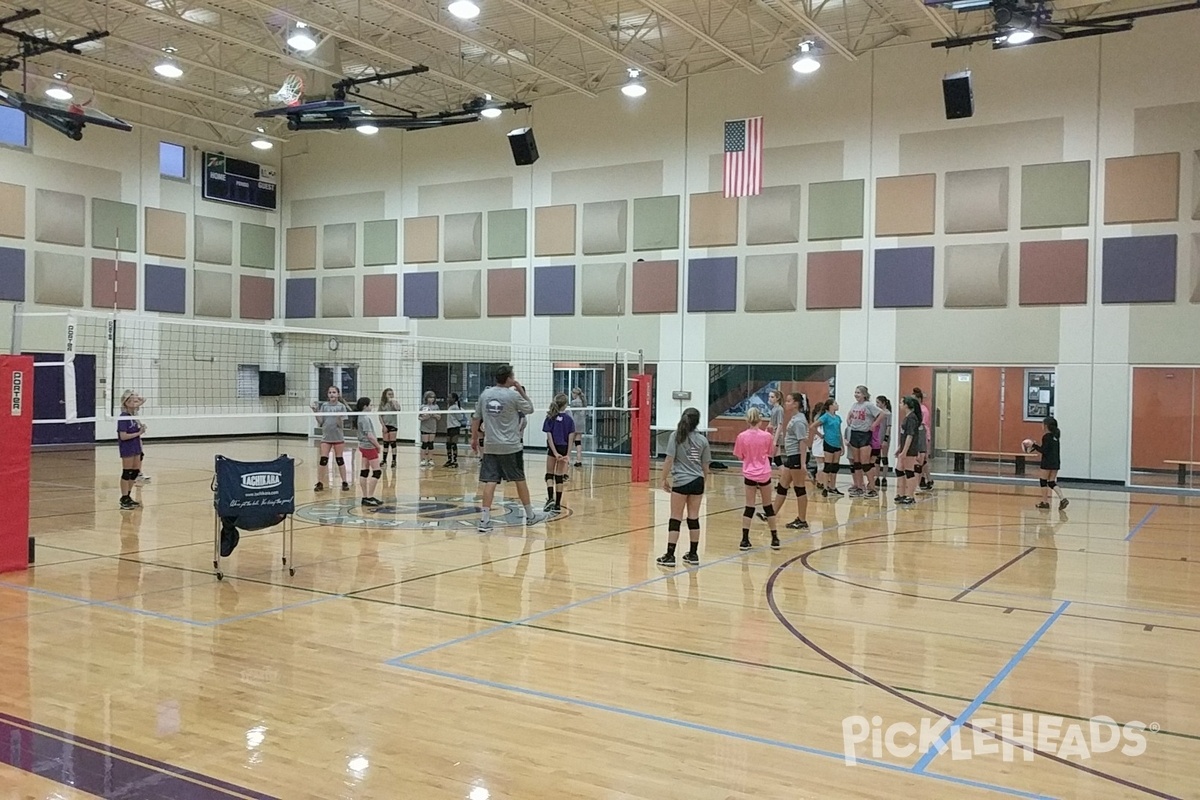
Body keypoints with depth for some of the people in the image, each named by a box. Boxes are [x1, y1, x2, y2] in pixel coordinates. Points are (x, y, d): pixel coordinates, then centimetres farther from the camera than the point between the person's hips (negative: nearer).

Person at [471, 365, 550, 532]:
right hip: (511, 447, -3)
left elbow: (476, 418, 9)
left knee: (490, 482, 0)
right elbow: (530, 409, 5)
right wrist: (521, 390, 9)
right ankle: (530, 516, 23)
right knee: (520, 480, 10)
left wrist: (474, 438, 19)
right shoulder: (513, 395, -10)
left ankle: (485, 520, -7)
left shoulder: (485, 394, 3)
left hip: (491, 447, 3)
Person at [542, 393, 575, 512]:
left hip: (553, 449, -1)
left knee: (549, 474, 10)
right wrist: (567, 455, -8)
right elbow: (570, 438, -7)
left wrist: (555, 453, -14)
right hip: (564, 449, 1)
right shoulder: (569, 419, -2)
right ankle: (557, 504, 10)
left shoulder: (550, 418, -5)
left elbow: (549, 436, -12)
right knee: (559, 476, 9)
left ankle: (550, 498, -12)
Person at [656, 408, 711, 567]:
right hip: (697, 482, 3)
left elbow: (669, 460, -10)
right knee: (694, 518, 11)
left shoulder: (677, 436, -5)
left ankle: (670, 556, 1)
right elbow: (705, 466, 8)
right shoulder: (702, 440, 5)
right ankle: (693, 554, 19)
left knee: (675, 519, 1)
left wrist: (664, 479, -1)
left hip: (681, 482, -3)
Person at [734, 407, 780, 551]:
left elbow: (741, 456, 4)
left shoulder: (742, 436, -7)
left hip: (749, 475, 0)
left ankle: (745, 540, 0)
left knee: (749, 507, 7)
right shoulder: (767, 436, -7)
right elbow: (770, 455, 4)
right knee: (768, 506, 13)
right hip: (764, 474, 0)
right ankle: (775, 539, 20)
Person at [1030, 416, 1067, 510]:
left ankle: (1045, 502, 9)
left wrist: (1034, 446, -9)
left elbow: (1044, 451, -17)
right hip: (1056, 462, 7)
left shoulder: (1046, 436, -13)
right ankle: (1063, 499, -6)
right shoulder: (1056, 436, 11)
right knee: (1052, 483, 10)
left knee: (1043, 481, 6)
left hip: (1047, 462, -7)